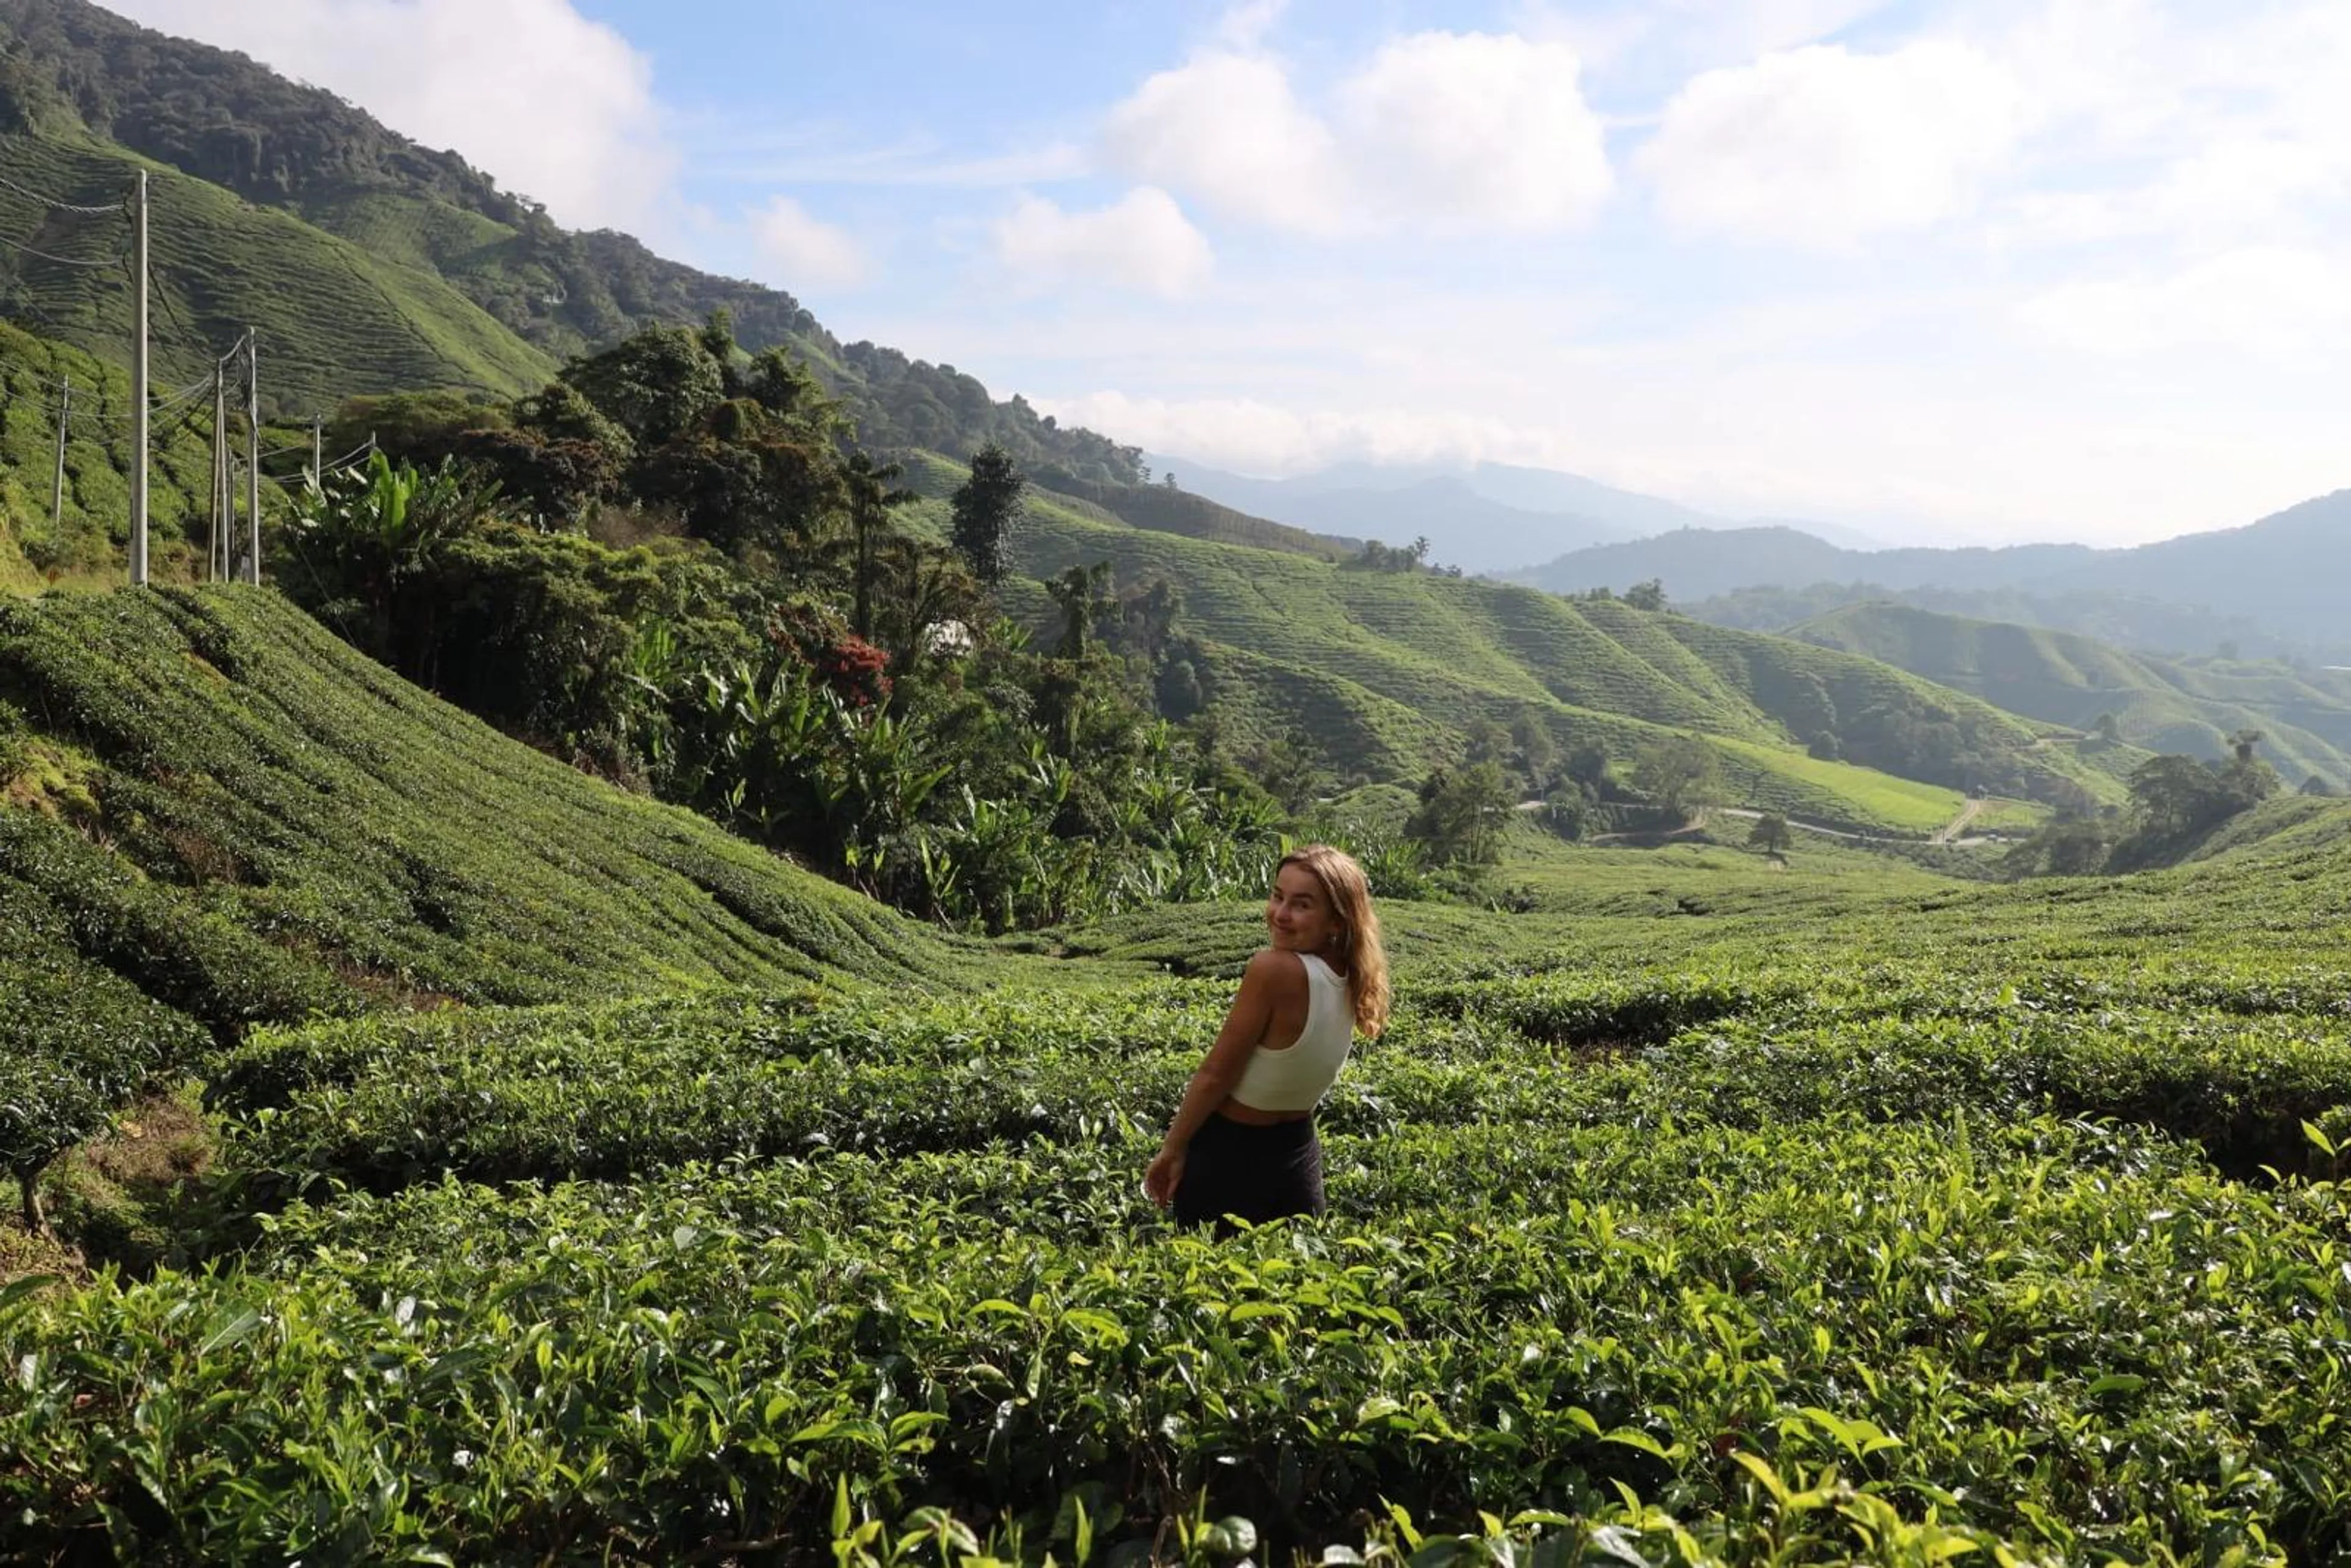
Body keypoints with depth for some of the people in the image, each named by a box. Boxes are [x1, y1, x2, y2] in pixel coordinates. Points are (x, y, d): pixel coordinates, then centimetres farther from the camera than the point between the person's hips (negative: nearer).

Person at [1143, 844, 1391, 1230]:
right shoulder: (1351, 977, -6)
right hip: (1298, 1151, 7)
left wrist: (1172, 1150, -8)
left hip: (1227, 1154, -7)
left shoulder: (1274, 970, -28)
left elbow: (1215, 1075, -19)